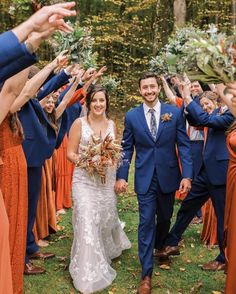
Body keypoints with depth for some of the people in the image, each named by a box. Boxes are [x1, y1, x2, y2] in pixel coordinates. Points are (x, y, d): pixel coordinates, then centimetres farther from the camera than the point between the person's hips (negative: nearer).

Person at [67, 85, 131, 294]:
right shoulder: (79, 123, -6)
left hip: (107, 179, 4)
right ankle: (89, 273, 4)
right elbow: (70, 153, -5)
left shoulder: (111, 124, 6)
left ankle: (108, 250, 48)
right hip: (85, 180, -4)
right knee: (87, 222, -8)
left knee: (106, 218, 17)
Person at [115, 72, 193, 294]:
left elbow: (183, 145, -3)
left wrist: (187, 175, -10)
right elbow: (127, 148, 2)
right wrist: (121, 176, -5)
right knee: (146, 222, 0)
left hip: (168, 176, 1)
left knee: (165, 218, 18)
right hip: (144, 178, -1)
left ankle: (160, 249, 47)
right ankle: (146, 274, 8)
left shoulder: (175, 112, -3)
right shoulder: (131, 116, -1)